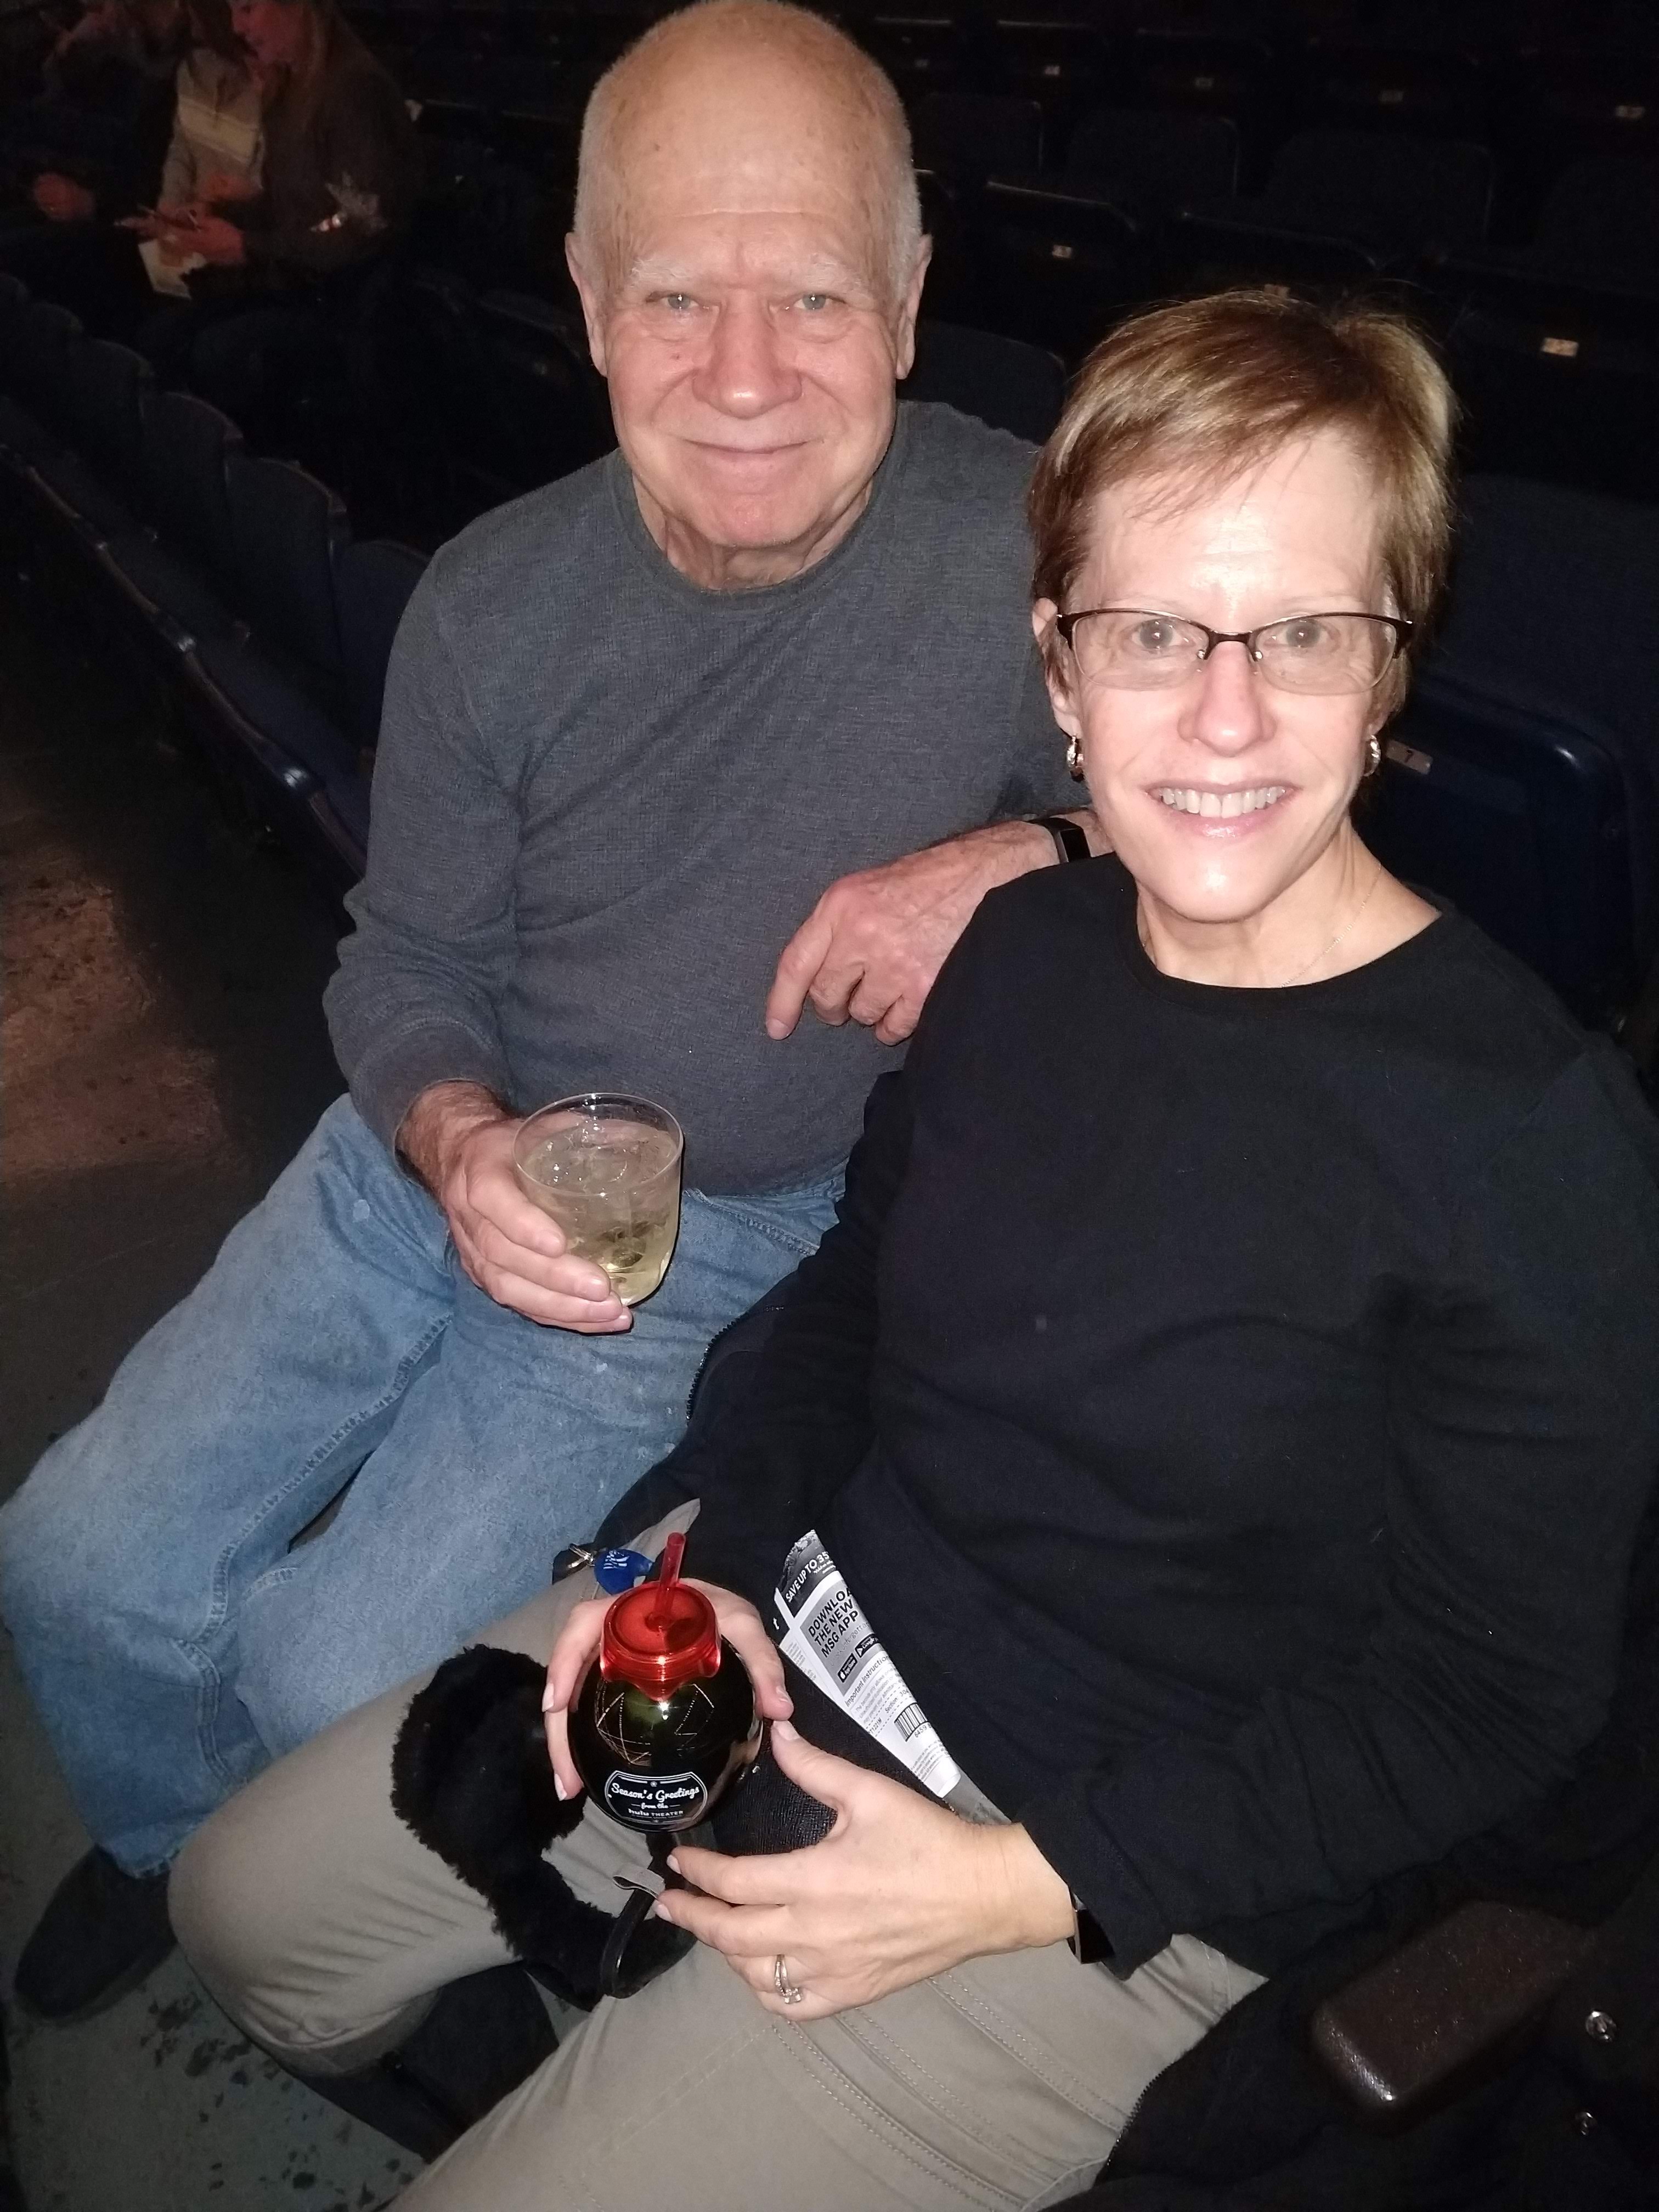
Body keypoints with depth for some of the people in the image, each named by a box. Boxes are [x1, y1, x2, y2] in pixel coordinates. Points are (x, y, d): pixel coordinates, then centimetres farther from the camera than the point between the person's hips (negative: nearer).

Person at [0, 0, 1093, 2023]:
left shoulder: (1029, 559, -20)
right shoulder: (492, 602, -9)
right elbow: (406, 961, 0)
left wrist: (1025, 855, -27)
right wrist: (455, 1140, -21)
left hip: (737, 1233, -3)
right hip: (454, 1156, 4)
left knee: (327, 1682, -10)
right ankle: (167, 1852, 42)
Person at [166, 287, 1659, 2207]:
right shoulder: (1023, 940, -5)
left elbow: (1484, 1694, -16)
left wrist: (1024, 1886, -19)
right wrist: (713, 1551, -6)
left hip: (1104, 1878, -5)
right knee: (248, 1906, 14)